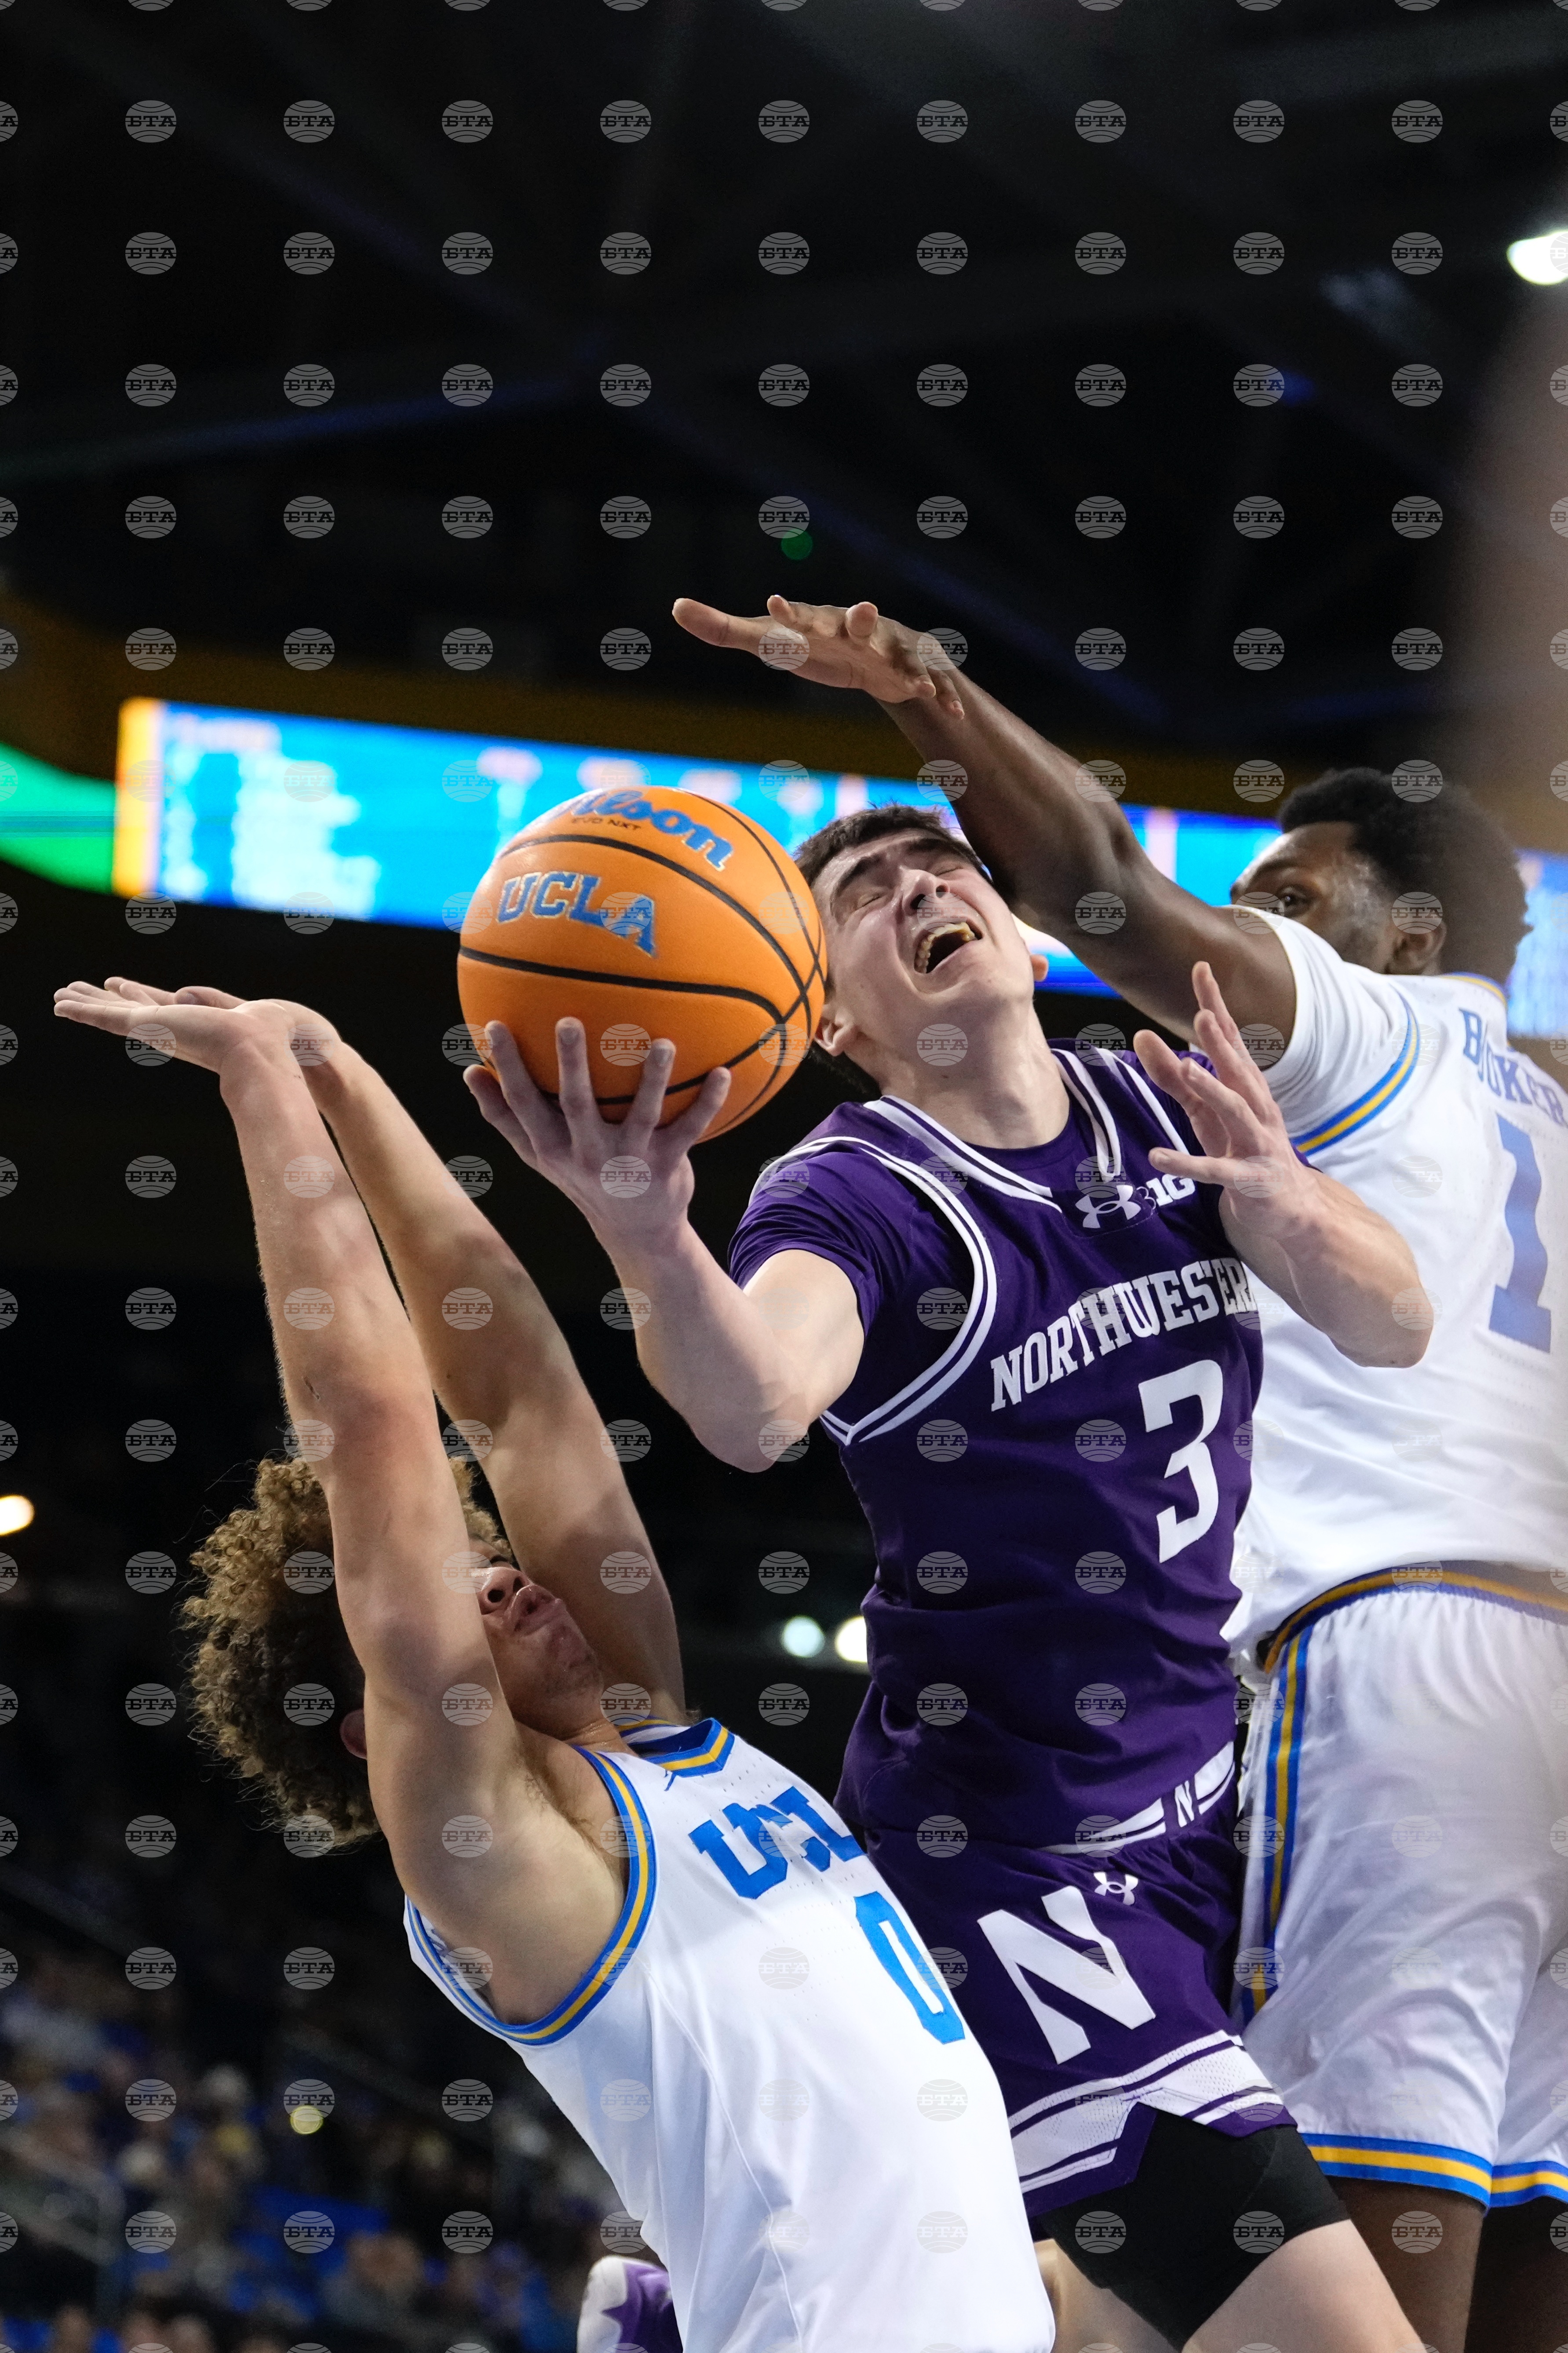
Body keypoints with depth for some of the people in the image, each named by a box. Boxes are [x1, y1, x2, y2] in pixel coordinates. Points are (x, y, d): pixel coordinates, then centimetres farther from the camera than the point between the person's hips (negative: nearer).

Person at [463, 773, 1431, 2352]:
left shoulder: (1167, 1110, 5)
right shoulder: (856, 1196, -14)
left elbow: (1394, 1330, 1)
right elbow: (756, 1406, -35)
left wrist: (1278, 1197, -20)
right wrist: (648, 1234, -56)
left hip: (1212, 1799, 7)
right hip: (1017, 1852, -7)